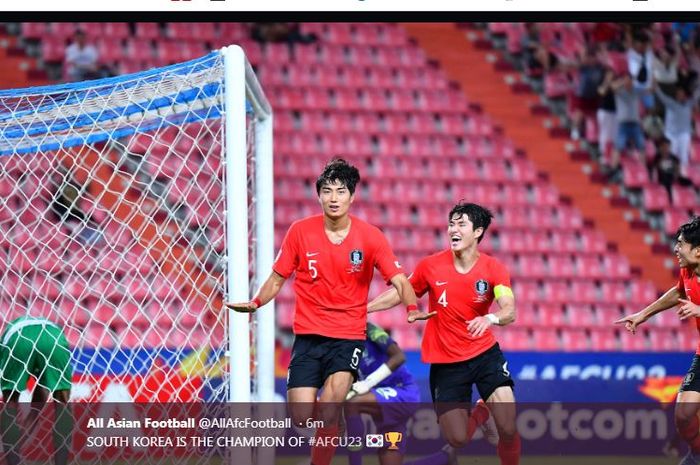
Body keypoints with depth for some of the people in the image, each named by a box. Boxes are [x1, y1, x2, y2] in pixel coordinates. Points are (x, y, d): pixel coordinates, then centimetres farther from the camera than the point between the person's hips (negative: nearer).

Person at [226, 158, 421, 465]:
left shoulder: (370, 237, -4)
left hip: (349, 336, -2)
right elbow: (278, 278, 8)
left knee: (327, 414, -21)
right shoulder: (300, 231, -1)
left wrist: (412, 308, -29)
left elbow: (399, 281, -8)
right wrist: (255, 303, -11)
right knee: (300, 418, -8)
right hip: (308, 335, 2)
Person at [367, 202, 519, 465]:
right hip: (445, 362, 1)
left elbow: (509, 311, -23)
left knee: (508, 429, -17)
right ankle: (479, 415, 33)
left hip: (484, 354, -1)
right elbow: (400, 293, 10)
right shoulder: (431, 266, -6)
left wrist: (490, 318, -46)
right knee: (457, 439, -4)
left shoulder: (493, 269, -10)